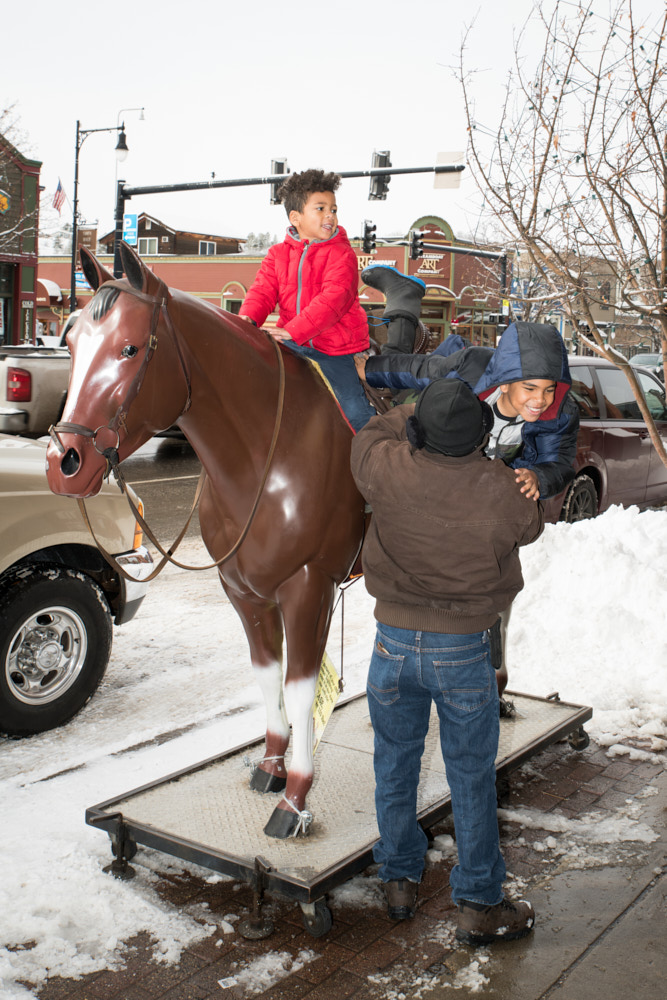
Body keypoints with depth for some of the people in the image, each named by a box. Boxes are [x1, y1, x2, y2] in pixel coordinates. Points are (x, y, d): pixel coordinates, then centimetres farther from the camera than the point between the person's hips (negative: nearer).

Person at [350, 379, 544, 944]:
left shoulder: (388, 471, -17)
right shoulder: (503, 492, -18)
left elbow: (371, 435, 7)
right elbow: (531, 527, 6)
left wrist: (421, 408, 15)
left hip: (395, 642, 1)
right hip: (466, 649, -1)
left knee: (395, 765, 19)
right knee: (472, 776, 12)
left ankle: (400, 881, 35)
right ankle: (479, 904, 24)